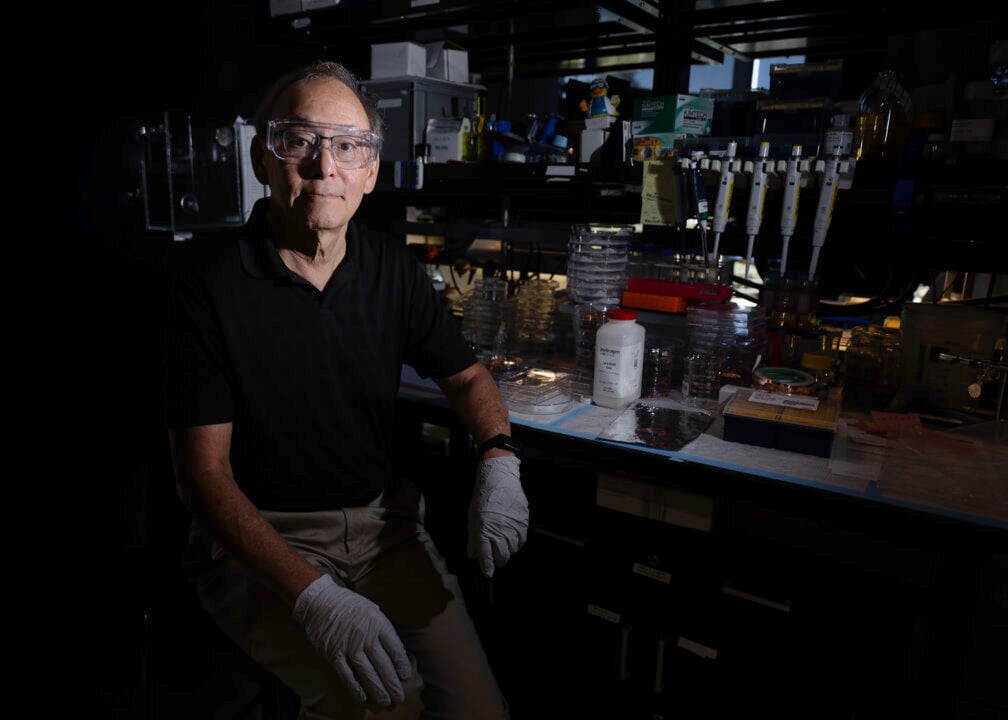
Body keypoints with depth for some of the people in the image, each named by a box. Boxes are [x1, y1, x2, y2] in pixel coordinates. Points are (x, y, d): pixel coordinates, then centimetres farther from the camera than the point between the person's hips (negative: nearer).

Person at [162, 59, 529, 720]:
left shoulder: (394, 269, 1)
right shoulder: (210, 280, -11)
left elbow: (466, 374, 12)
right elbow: (205, 470, -15)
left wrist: (499, 458, -11)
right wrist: (314, 595, -27)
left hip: (384, 522, 4)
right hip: (260, 539, -3)